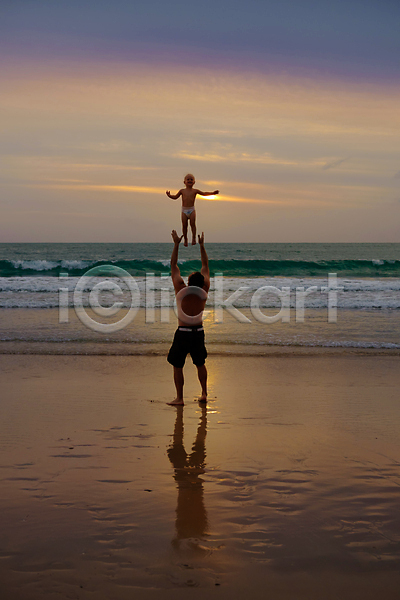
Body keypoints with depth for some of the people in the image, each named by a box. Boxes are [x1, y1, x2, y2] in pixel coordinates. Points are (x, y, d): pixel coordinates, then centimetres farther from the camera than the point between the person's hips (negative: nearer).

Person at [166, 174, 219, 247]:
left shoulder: (195, 191, 7)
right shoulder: (182, 191, 9)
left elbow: (204, 194, 13)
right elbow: (175, 197, 19)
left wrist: (213, 193, 6)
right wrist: (169, 195, 3)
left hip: (192, 210, -1)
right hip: (184, 210, 1)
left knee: (193, 224, -14)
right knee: (184, 225, -4)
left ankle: (193, 238, -6)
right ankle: (185, 239, 7)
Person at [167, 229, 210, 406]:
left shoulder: (180, 288, -14)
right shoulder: (204, 290, -7)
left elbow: (174, 265, -4)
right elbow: (205, 266, 6)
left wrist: (176, 244, 1)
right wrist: (201, 245, 12)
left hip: (183, 332, -4)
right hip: (198, 332, 4)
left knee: (177, 365, 5)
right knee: (200, 363, 21)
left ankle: (179, 398, 3)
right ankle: (204, 393, 23)